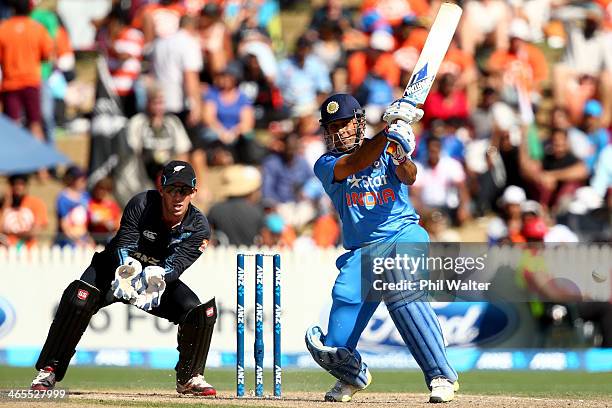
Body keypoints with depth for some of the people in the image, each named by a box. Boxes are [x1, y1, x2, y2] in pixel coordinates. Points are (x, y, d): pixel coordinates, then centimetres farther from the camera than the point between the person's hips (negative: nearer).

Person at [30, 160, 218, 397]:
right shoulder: (141, 204, -24)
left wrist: (158, 277, -50)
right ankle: (48, 372, -22)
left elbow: (175, 267, -28)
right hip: (116, 269, -2)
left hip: (161, 278, 2)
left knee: (202, 311, -19)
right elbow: (123, 247, -30)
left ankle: (189, 377, 5)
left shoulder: (198, 227, -19)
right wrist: (127, 272, -51)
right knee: (79, 297, -31)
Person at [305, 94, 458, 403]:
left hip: (403, 235, -2)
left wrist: (401, 158, -33)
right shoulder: (326, 165, 8)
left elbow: (408, 177, -10)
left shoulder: (385, 150, 9)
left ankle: (441, 375, -34)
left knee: (401, 291, -34)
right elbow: (354, 164, -14)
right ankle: (353, 373, 27)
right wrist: (387, 133, -27)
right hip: (362, 251, 2)